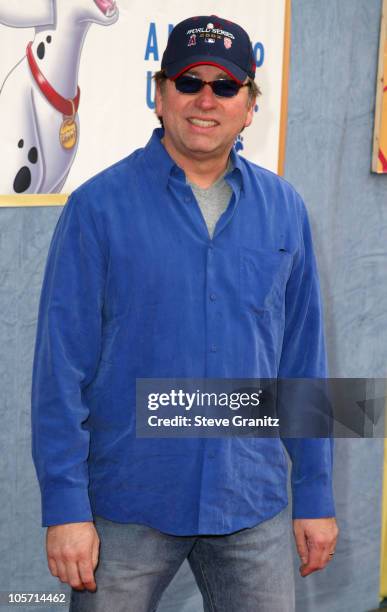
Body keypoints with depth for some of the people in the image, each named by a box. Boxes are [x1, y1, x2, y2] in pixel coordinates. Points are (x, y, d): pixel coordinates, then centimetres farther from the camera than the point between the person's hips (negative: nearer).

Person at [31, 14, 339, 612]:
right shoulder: (99, 206, -6)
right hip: (126, 510, -3)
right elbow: (62, 366, -7)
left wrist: (316, 495, 8)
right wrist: (65, 507, -11)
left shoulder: (283, 209, 5)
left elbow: (303, 361, 9)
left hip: (252, 506, 3)